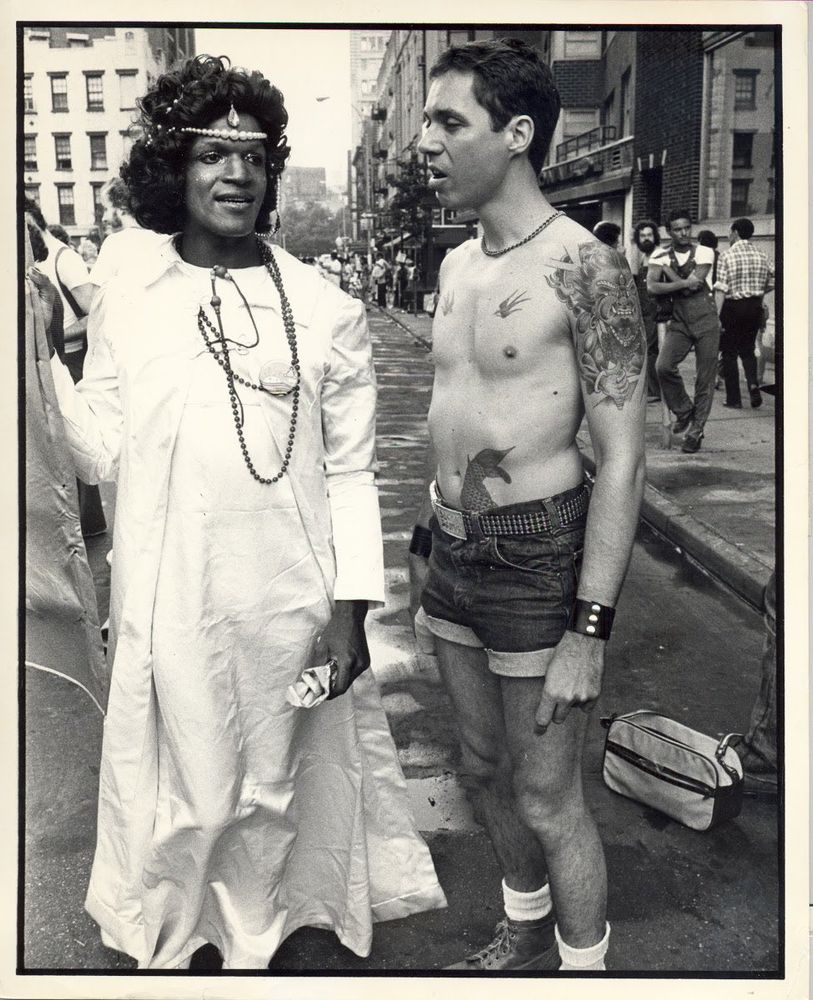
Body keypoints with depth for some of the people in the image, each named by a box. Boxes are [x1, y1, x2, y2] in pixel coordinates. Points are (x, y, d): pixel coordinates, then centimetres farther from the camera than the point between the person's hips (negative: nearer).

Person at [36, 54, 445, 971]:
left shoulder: (325, 310, -2)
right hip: (172, 602, 1)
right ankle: (164, 944, 39)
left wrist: (350, 609, -5)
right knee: (183, 786, 14)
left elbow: (351, 473, -1)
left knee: (275, 784, 15)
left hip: (292, 602, 0)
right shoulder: (124, 304, 1)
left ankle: (252, 942, 39)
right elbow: (104, 455, 0)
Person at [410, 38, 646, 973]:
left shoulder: (585, 269, -16)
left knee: (546, 800, 5)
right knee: (484, 767, 21)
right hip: (452, 554, 8)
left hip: (536, 561, -8)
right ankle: (525, 931, 44)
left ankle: (583, 965, 30)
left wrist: (589, 631, -19)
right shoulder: (456, 264, 8)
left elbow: (622, 460, -17)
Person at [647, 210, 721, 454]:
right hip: (679, 322, 1)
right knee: (663, 367, -19)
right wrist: (685, 283, -19)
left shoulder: (704, 253, -2)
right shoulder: (660, 255, 2)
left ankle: (696, 430, 13)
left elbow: (690, 288, -14)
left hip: (706, 321, -1)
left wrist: (666, 267, -7)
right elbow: (651, 287, -13)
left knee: (705, 379, 0)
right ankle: (683, 411, 5)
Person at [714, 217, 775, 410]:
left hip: (732, 307, -4)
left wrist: (716, 315, -19)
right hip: (755, 307, 4)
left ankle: (734, 398, 8)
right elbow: (771, 284, 8)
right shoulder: (761, 255, 4)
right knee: (747, 349, 19)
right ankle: (753, 384, -5)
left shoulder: (727, 256, -11)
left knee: (729, 352, 7)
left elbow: (721, 289, -17)